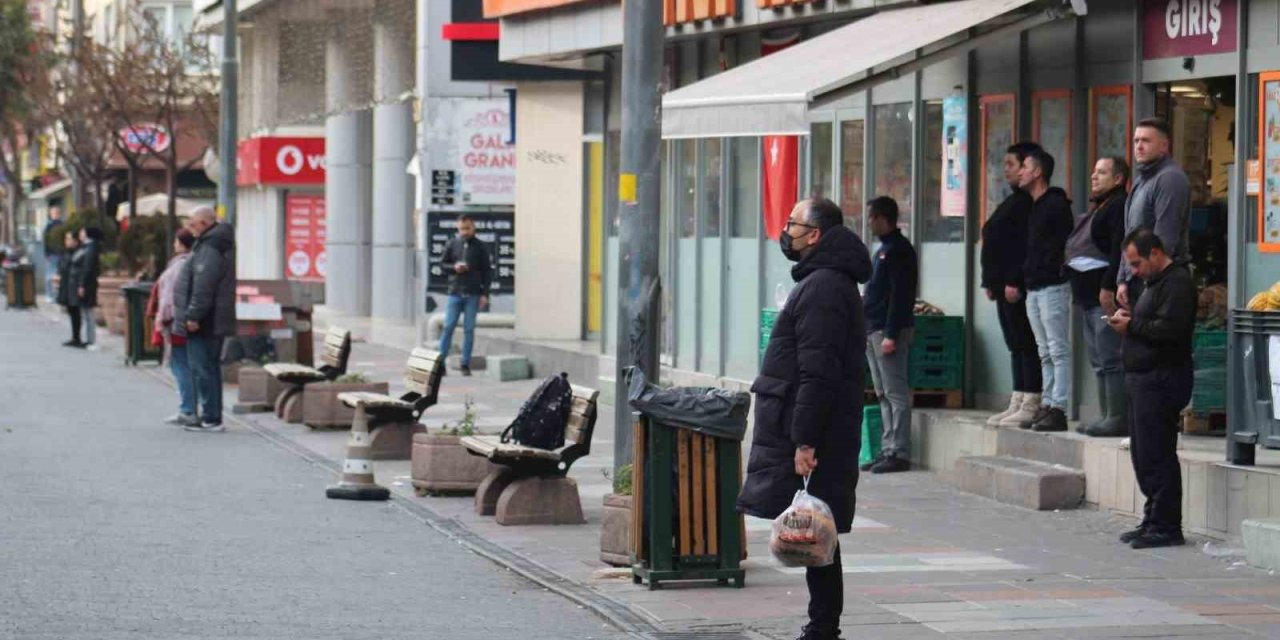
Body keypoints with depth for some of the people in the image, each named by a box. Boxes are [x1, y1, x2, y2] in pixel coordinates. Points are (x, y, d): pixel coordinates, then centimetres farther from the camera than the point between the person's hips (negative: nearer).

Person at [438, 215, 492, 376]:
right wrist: (454, 267, -10)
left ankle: (465, 364, 6)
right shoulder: (452, 245, 6)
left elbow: (487, 271, 4)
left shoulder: (480, 247, 4)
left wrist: (485, 293, -3)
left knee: (469, 329, 1)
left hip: (473, 294, 0)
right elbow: (442, 264, 11)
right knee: (448, 327, -3)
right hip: (455, 293, 0)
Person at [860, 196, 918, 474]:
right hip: (873, 330, 10)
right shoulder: (884, 249, 19)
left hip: (889, 330, -10)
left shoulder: (899, 250, -12)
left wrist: (891, 334, -22)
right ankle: (889, 450, 14)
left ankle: (900, 454, -8)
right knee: (883, 394, 11)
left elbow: (900, 295, -18)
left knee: (896, 393, -8)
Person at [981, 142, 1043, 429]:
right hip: (1005, 286, 11)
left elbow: (1029, 247, -21)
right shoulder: (1013, 202, 21)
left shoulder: (1029, 202, -13)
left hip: (1019, 287, -11)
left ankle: (1030, 405, -8)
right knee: (1016, 345, 11)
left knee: (1026, 344, -9)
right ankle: (1017, 404, 14)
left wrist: (1015, 282, -23)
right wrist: (991, 282, 18)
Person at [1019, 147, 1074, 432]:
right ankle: (1048, 405, 13)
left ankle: (1058, 409, -11)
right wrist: (1025, 273, 13)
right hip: (1034, 288, 10)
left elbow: (1067, 245, -15)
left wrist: (1053, 271, -17)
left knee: (1058, 350, -9)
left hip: (1052, 287, -10)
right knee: (1045, 352, 11)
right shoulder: (1034, 207, 18)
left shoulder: (1056, 204, -10)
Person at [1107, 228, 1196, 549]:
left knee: (1156, 456, -9)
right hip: (1143, 379, 11)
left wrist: (1132, 326, -12)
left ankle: (1166, 527, -6)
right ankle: (1154, 520, 20)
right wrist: (1128, 323, 8)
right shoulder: (1155, 282, 21)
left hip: (1162, 379, -11)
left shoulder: (1177, 282, -13)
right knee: (1143, 455, 13)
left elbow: (1168, 329, -23)